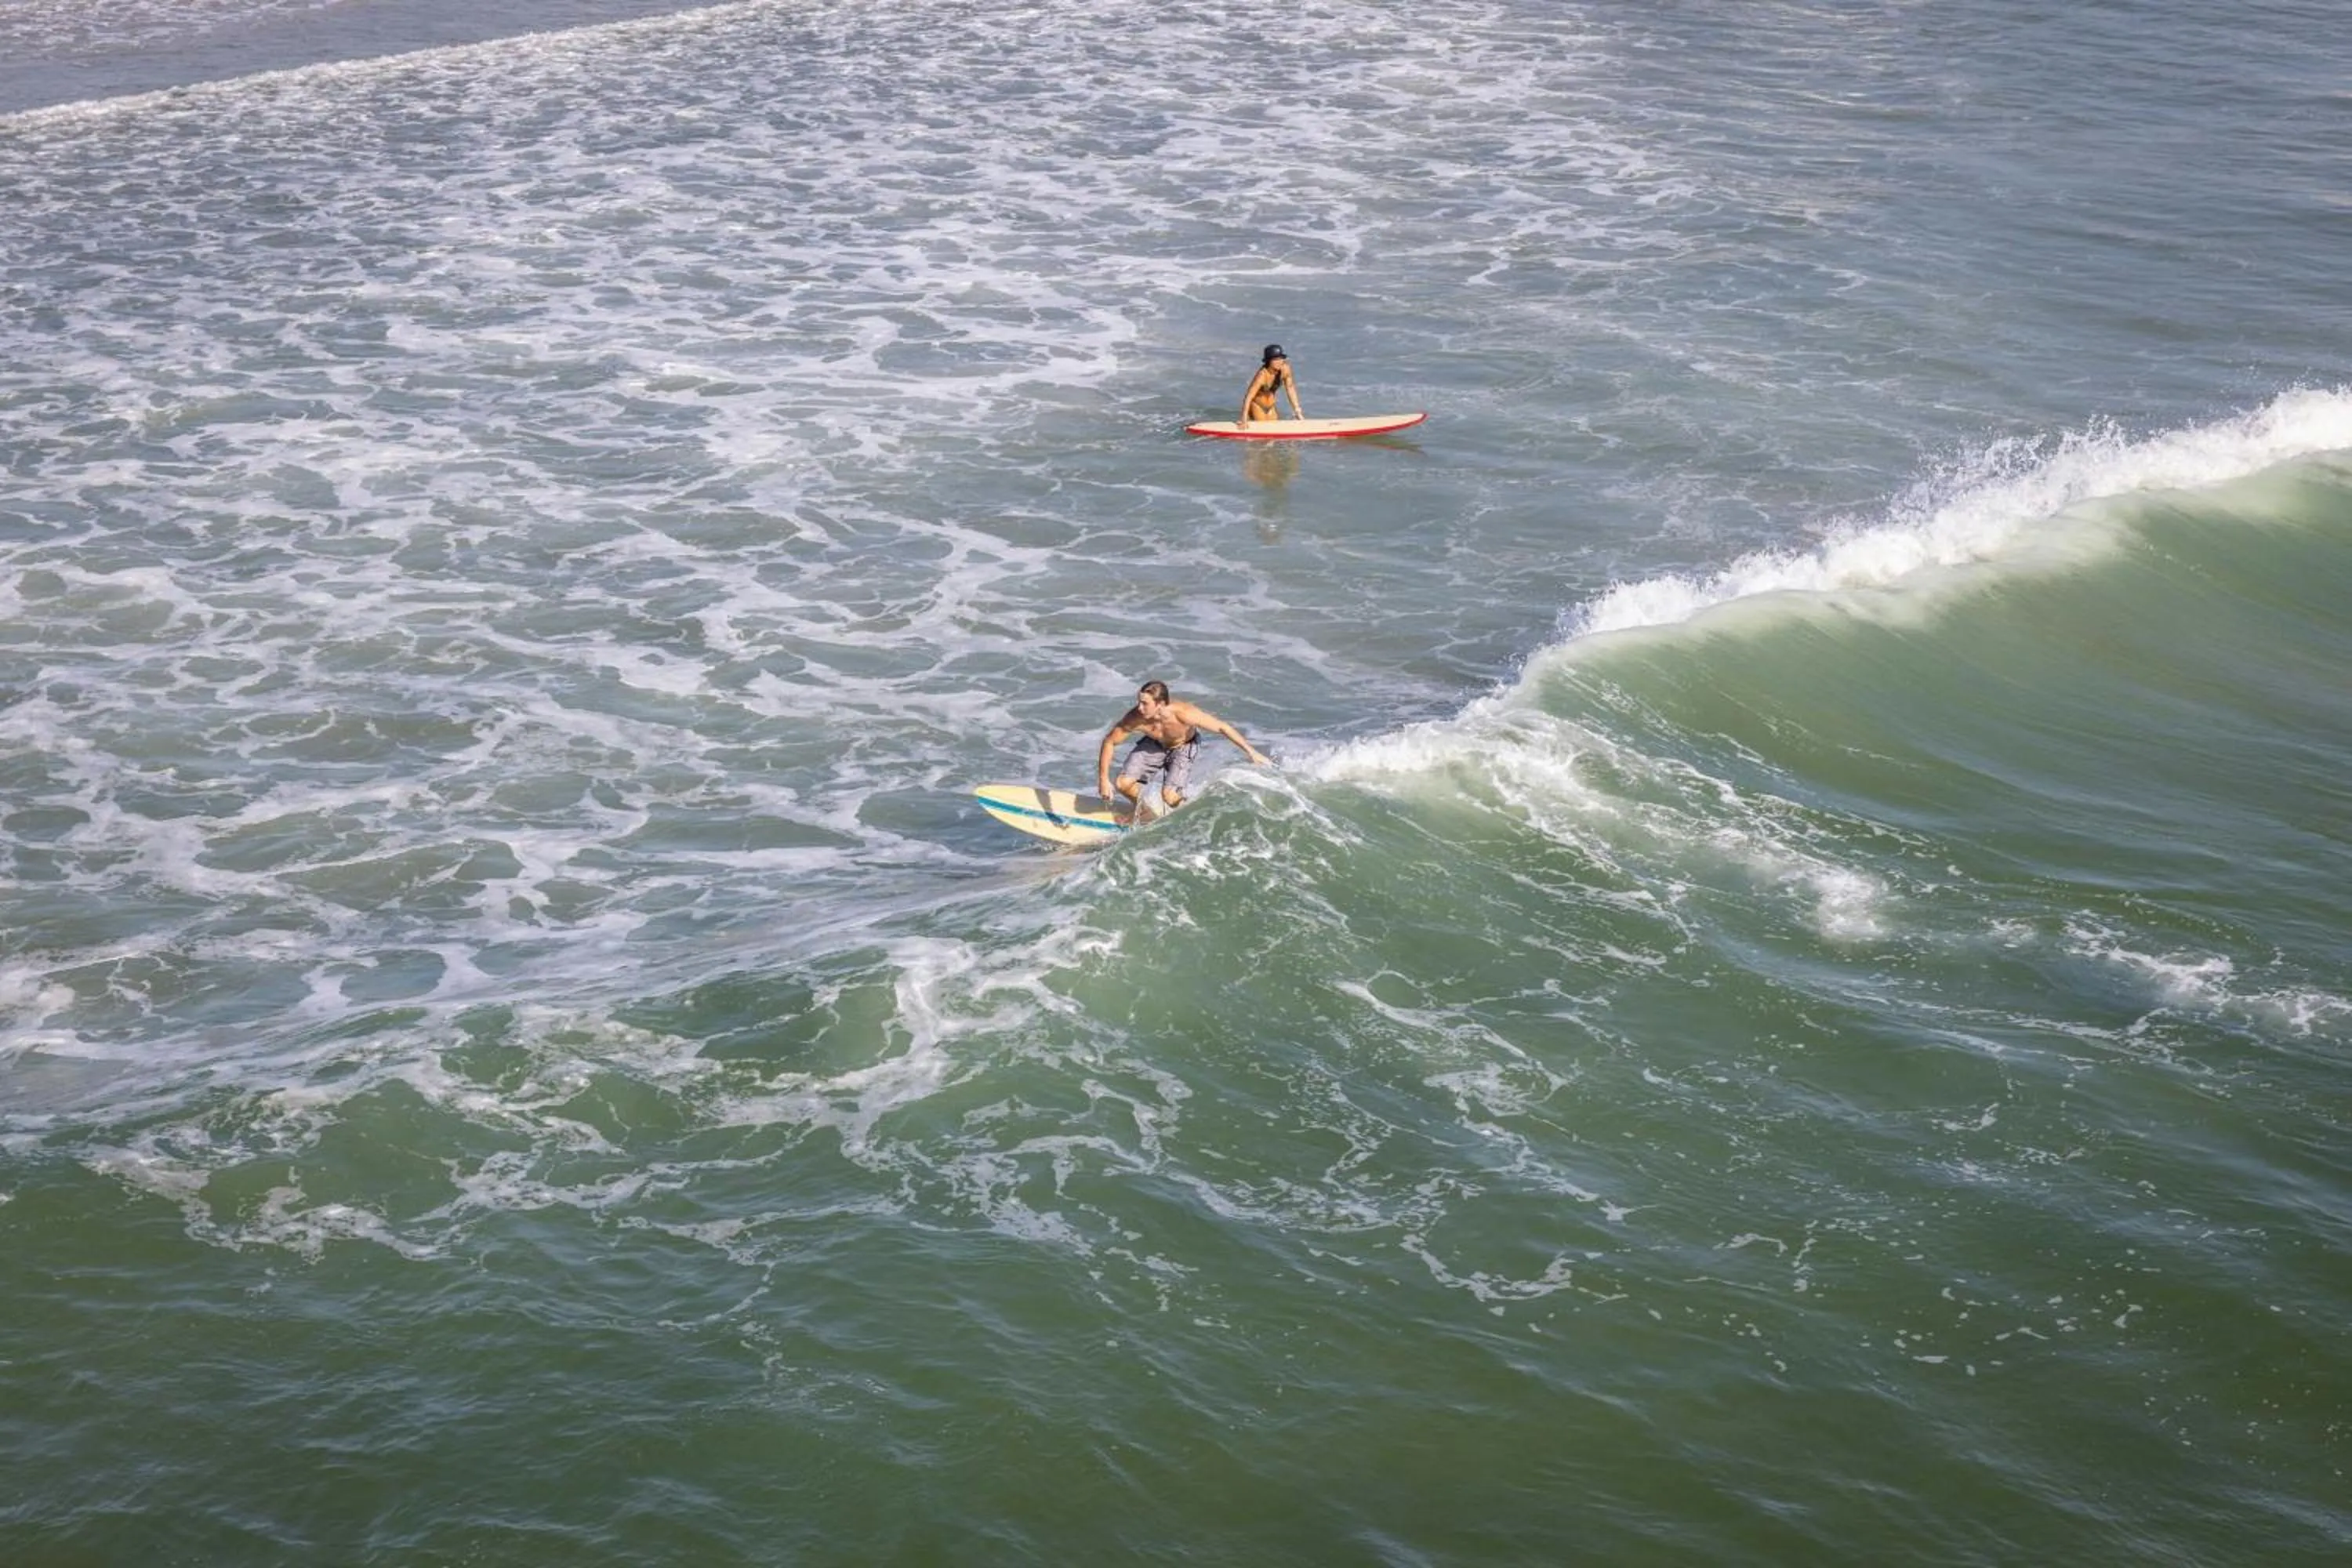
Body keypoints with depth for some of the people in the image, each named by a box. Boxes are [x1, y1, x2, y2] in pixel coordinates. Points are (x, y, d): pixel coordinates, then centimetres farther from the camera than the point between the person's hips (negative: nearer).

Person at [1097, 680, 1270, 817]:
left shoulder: (1183, 714, -41)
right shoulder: (1135, 719, -34)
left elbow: (1222, 727, -28)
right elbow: (1109, 742, -17)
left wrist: (1251, 752, -22)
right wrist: (1104, 779, -18)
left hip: (1183, 747, -3)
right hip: (1153, 744, 3)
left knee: (1169, 796, -20)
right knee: (1124, 784, -11)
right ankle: (1142, 810, 22)